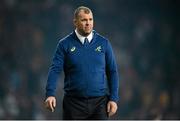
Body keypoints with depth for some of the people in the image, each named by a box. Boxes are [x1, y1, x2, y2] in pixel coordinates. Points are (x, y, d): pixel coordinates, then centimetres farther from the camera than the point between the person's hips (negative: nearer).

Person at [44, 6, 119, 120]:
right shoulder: (65, 44, 1)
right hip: (74, 103, -1)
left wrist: (114, 99, -1)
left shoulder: (104, 43, 5)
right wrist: (50, 94, -21)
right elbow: (55, 70, -7)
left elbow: (112, 72, 7)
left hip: (99, 102, 1)